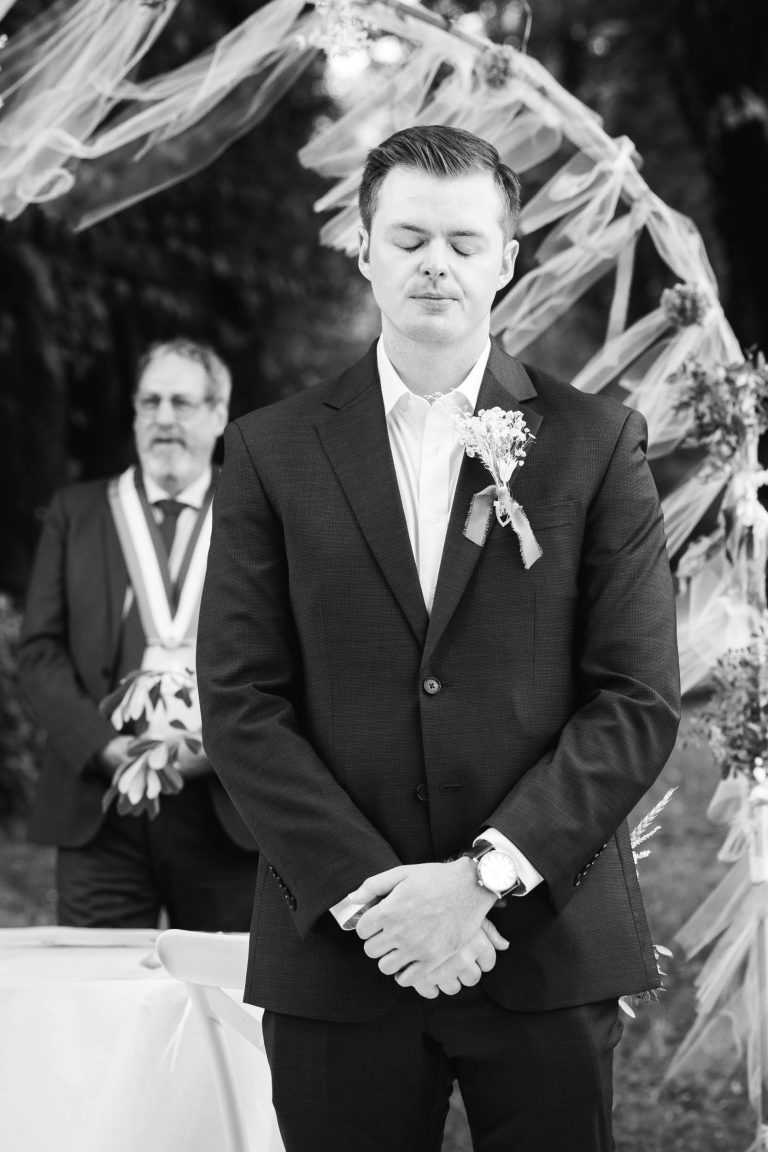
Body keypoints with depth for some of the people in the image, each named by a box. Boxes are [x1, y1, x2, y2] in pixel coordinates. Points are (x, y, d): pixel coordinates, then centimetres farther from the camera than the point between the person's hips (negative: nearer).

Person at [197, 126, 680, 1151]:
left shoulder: (596, 443, 3)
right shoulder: (273, 452, 5)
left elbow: (639, 703, -2)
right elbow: (239, 705, -1)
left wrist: (484, 875, -12)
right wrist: (371, 893, -11)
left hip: (548, 948, 0)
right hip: (336, 951, 1)